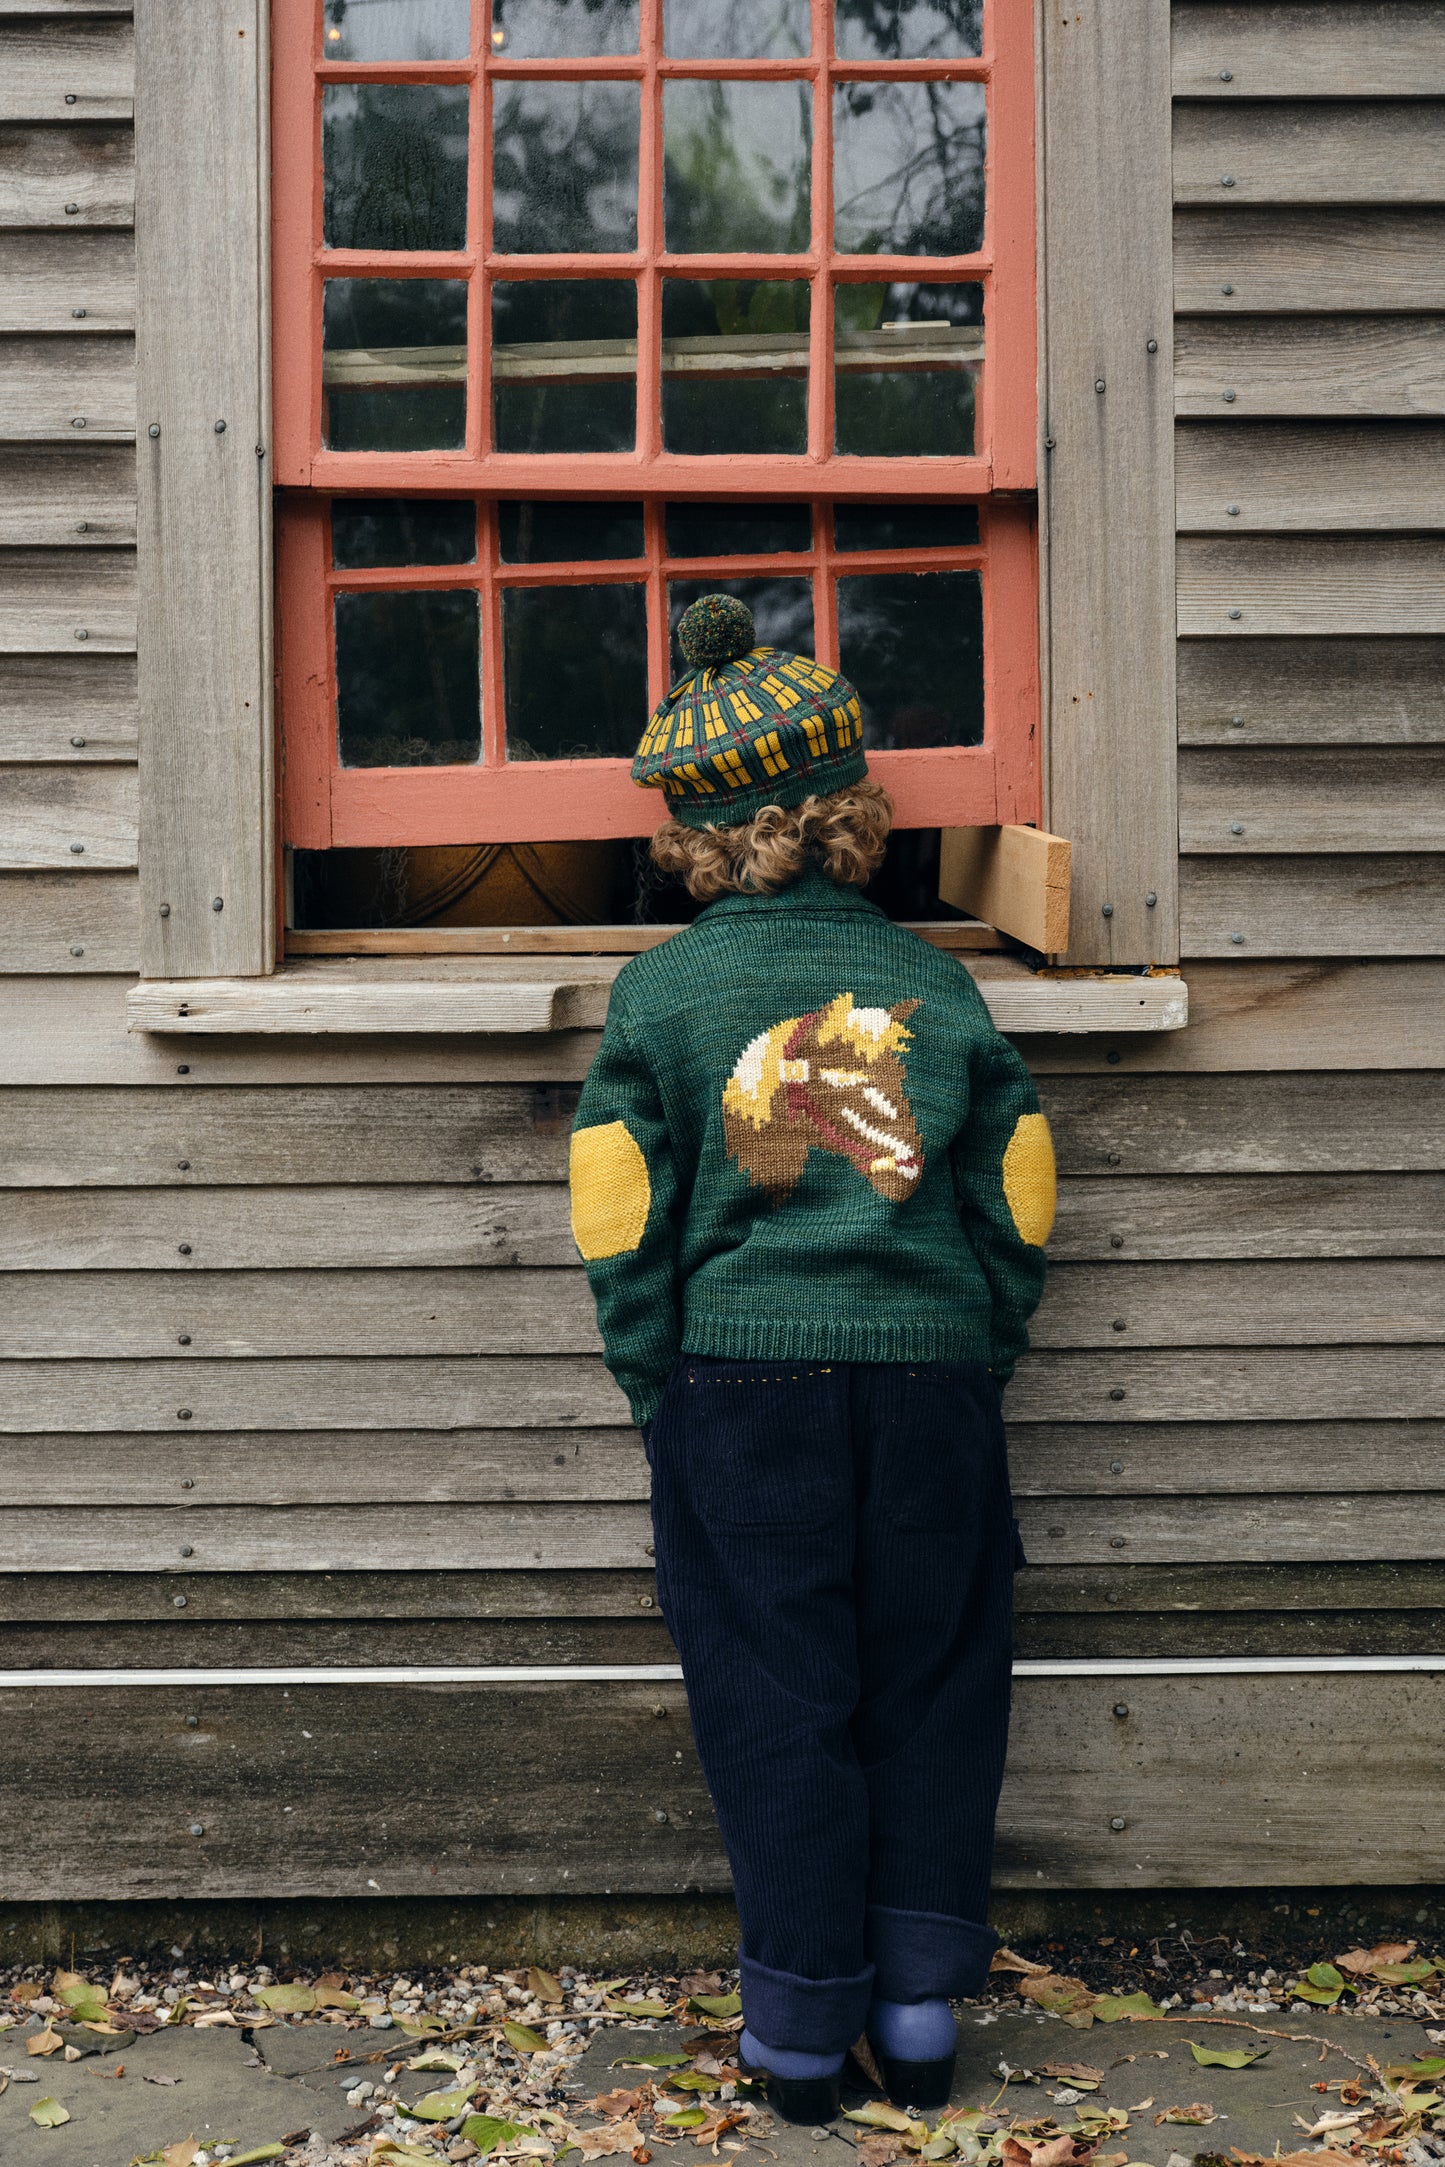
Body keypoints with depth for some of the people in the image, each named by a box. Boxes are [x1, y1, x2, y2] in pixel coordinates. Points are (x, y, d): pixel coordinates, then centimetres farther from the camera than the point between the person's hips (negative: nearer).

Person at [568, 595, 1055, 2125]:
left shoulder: (655, 995, -2)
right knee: (931, 1695, 13)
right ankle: (921, 2002, 20)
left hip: (736, 1383, -1)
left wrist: (660, 1406, 7)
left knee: (777, 1708, 7)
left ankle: (803, 2033, 15)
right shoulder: (937, 984, 3)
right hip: (931, 1383, 1)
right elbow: (1015, 1221, 4)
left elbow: (624, 1239, -3)